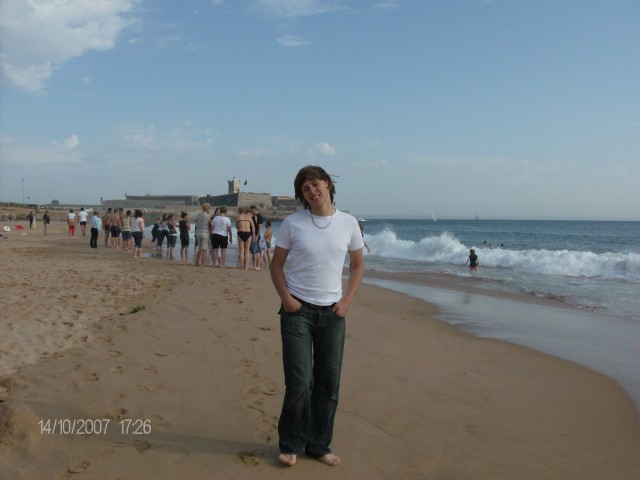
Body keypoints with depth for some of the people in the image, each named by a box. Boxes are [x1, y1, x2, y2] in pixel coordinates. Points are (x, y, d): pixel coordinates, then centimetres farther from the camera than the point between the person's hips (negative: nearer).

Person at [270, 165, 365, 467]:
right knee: (299, 382, -2)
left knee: (328, 384, 9)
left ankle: (319, 445, 27)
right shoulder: (292, 223, -4)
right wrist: (285, 298, -9)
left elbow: (358, 265, 11)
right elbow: (276, 264, 4)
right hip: (297, 309, -2)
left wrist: (347, 301, -1)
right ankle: (291, 445, 19)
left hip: (332, 312, 3)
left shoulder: (348, 223, 1)